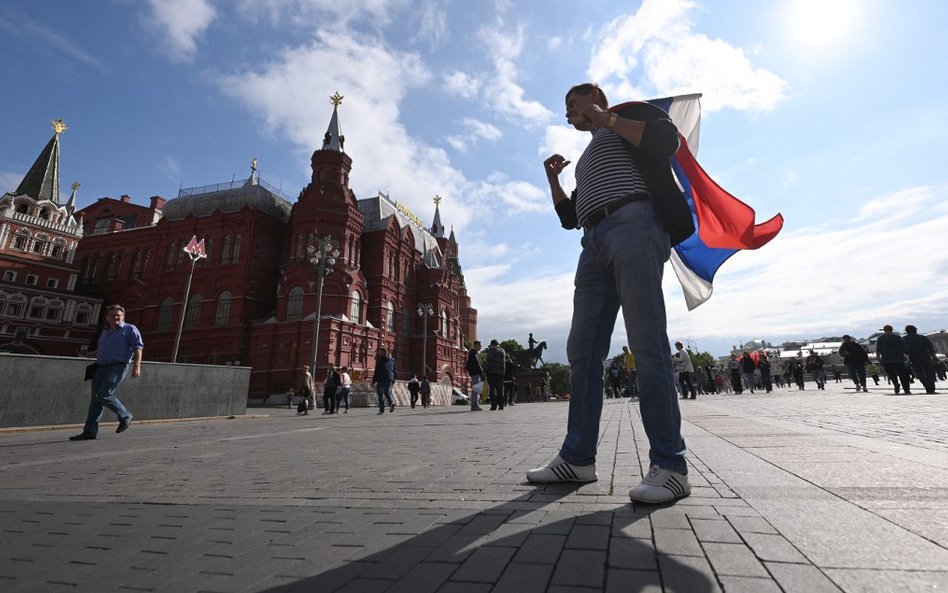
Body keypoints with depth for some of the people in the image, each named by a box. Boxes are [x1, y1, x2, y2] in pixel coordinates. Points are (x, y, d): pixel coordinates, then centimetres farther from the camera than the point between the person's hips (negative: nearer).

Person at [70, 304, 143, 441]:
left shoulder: (130, 329, 1)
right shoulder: (105, 332, 23)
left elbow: (138, 347, -9)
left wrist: (136, 366, -19)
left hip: (118, 367, -7)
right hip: (101, 368, 7)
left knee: (104, 396, -16)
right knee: (95, 399, 3)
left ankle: (125, 417, 3)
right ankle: (90, 432, 6)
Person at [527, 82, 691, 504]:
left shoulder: (631, 113, 18)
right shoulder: (587, 158, 37)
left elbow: (668, 139, -4)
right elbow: (569, 217, 32)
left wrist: (607, 119, 1)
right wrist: (553, 179, 23)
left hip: (633, 227, -7)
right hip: (594, 243, 8)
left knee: (647, 345, -16)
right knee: (582, 351, -2)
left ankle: (670, 466, -10)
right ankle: (578, 458, 3)